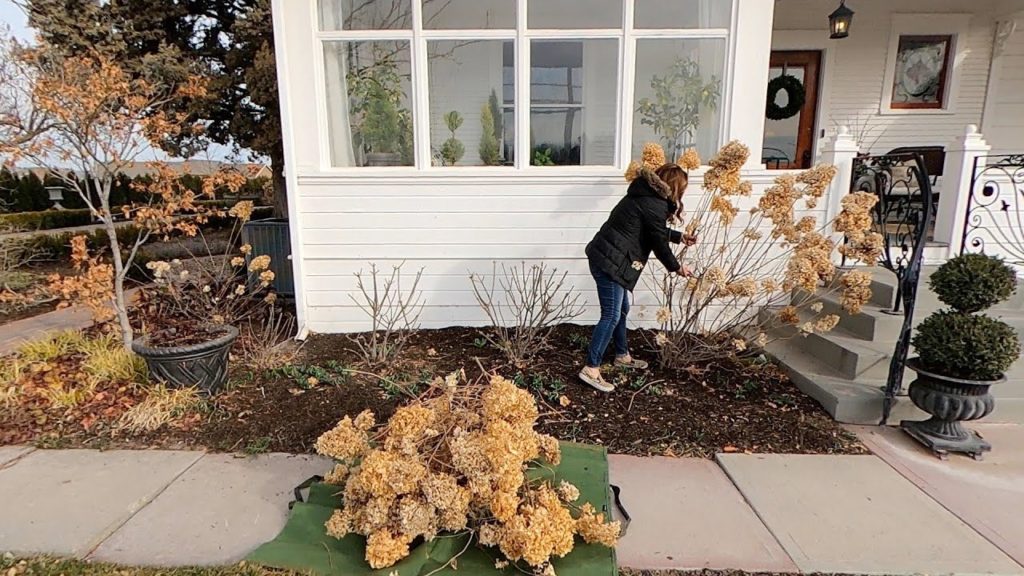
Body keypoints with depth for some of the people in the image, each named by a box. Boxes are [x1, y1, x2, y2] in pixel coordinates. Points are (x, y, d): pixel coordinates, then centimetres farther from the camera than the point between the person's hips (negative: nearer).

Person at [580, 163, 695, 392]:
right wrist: (676, 267, 9)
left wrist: (679, 236, 37)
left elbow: (654, 231, 30)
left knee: (622, 309, 21)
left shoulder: (646, 194, 17)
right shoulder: (655, 205, -14)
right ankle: (591, 369, -4)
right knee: (611, 315, -8)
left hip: (606, 257, 11)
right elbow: (659, 242, -7)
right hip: (611, 262, -11)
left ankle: (622, 355, 37)